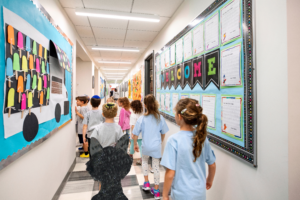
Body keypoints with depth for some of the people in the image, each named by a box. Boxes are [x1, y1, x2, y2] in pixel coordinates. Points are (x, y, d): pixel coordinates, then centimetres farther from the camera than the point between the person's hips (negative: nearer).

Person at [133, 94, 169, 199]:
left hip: (146, 146, -1)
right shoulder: (160, 118, -7)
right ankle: (156, 191, 25)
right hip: (157, 146, 1)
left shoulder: (142, 119, -13)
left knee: (144, 160, 29)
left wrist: (135, 145, 9)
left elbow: (135, 135, -8)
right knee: (156, 166, 13)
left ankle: (146, 183, 31)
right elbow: (163, 133, 5)